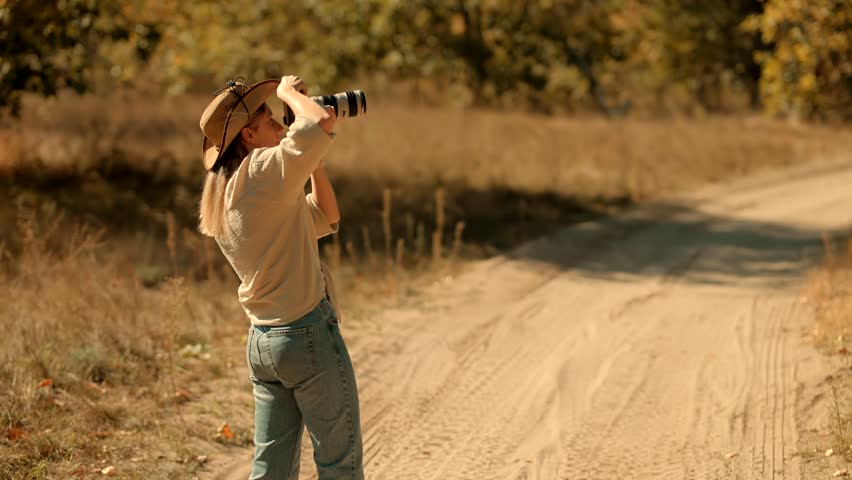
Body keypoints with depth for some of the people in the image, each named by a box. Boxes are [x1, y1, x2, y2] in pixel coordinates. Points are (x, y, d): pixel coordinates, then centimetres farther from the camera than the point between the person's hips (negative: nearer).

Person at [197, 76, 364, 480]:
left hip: (261, 340, 9)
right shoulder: (263, 172, -14)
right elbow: (323, 121, -31)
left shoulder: (222, 197, 13)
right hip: (308, 333, -9)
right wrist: (288, 91, -11)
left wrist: (316, 164, 10)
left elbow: (325, 220, 20)